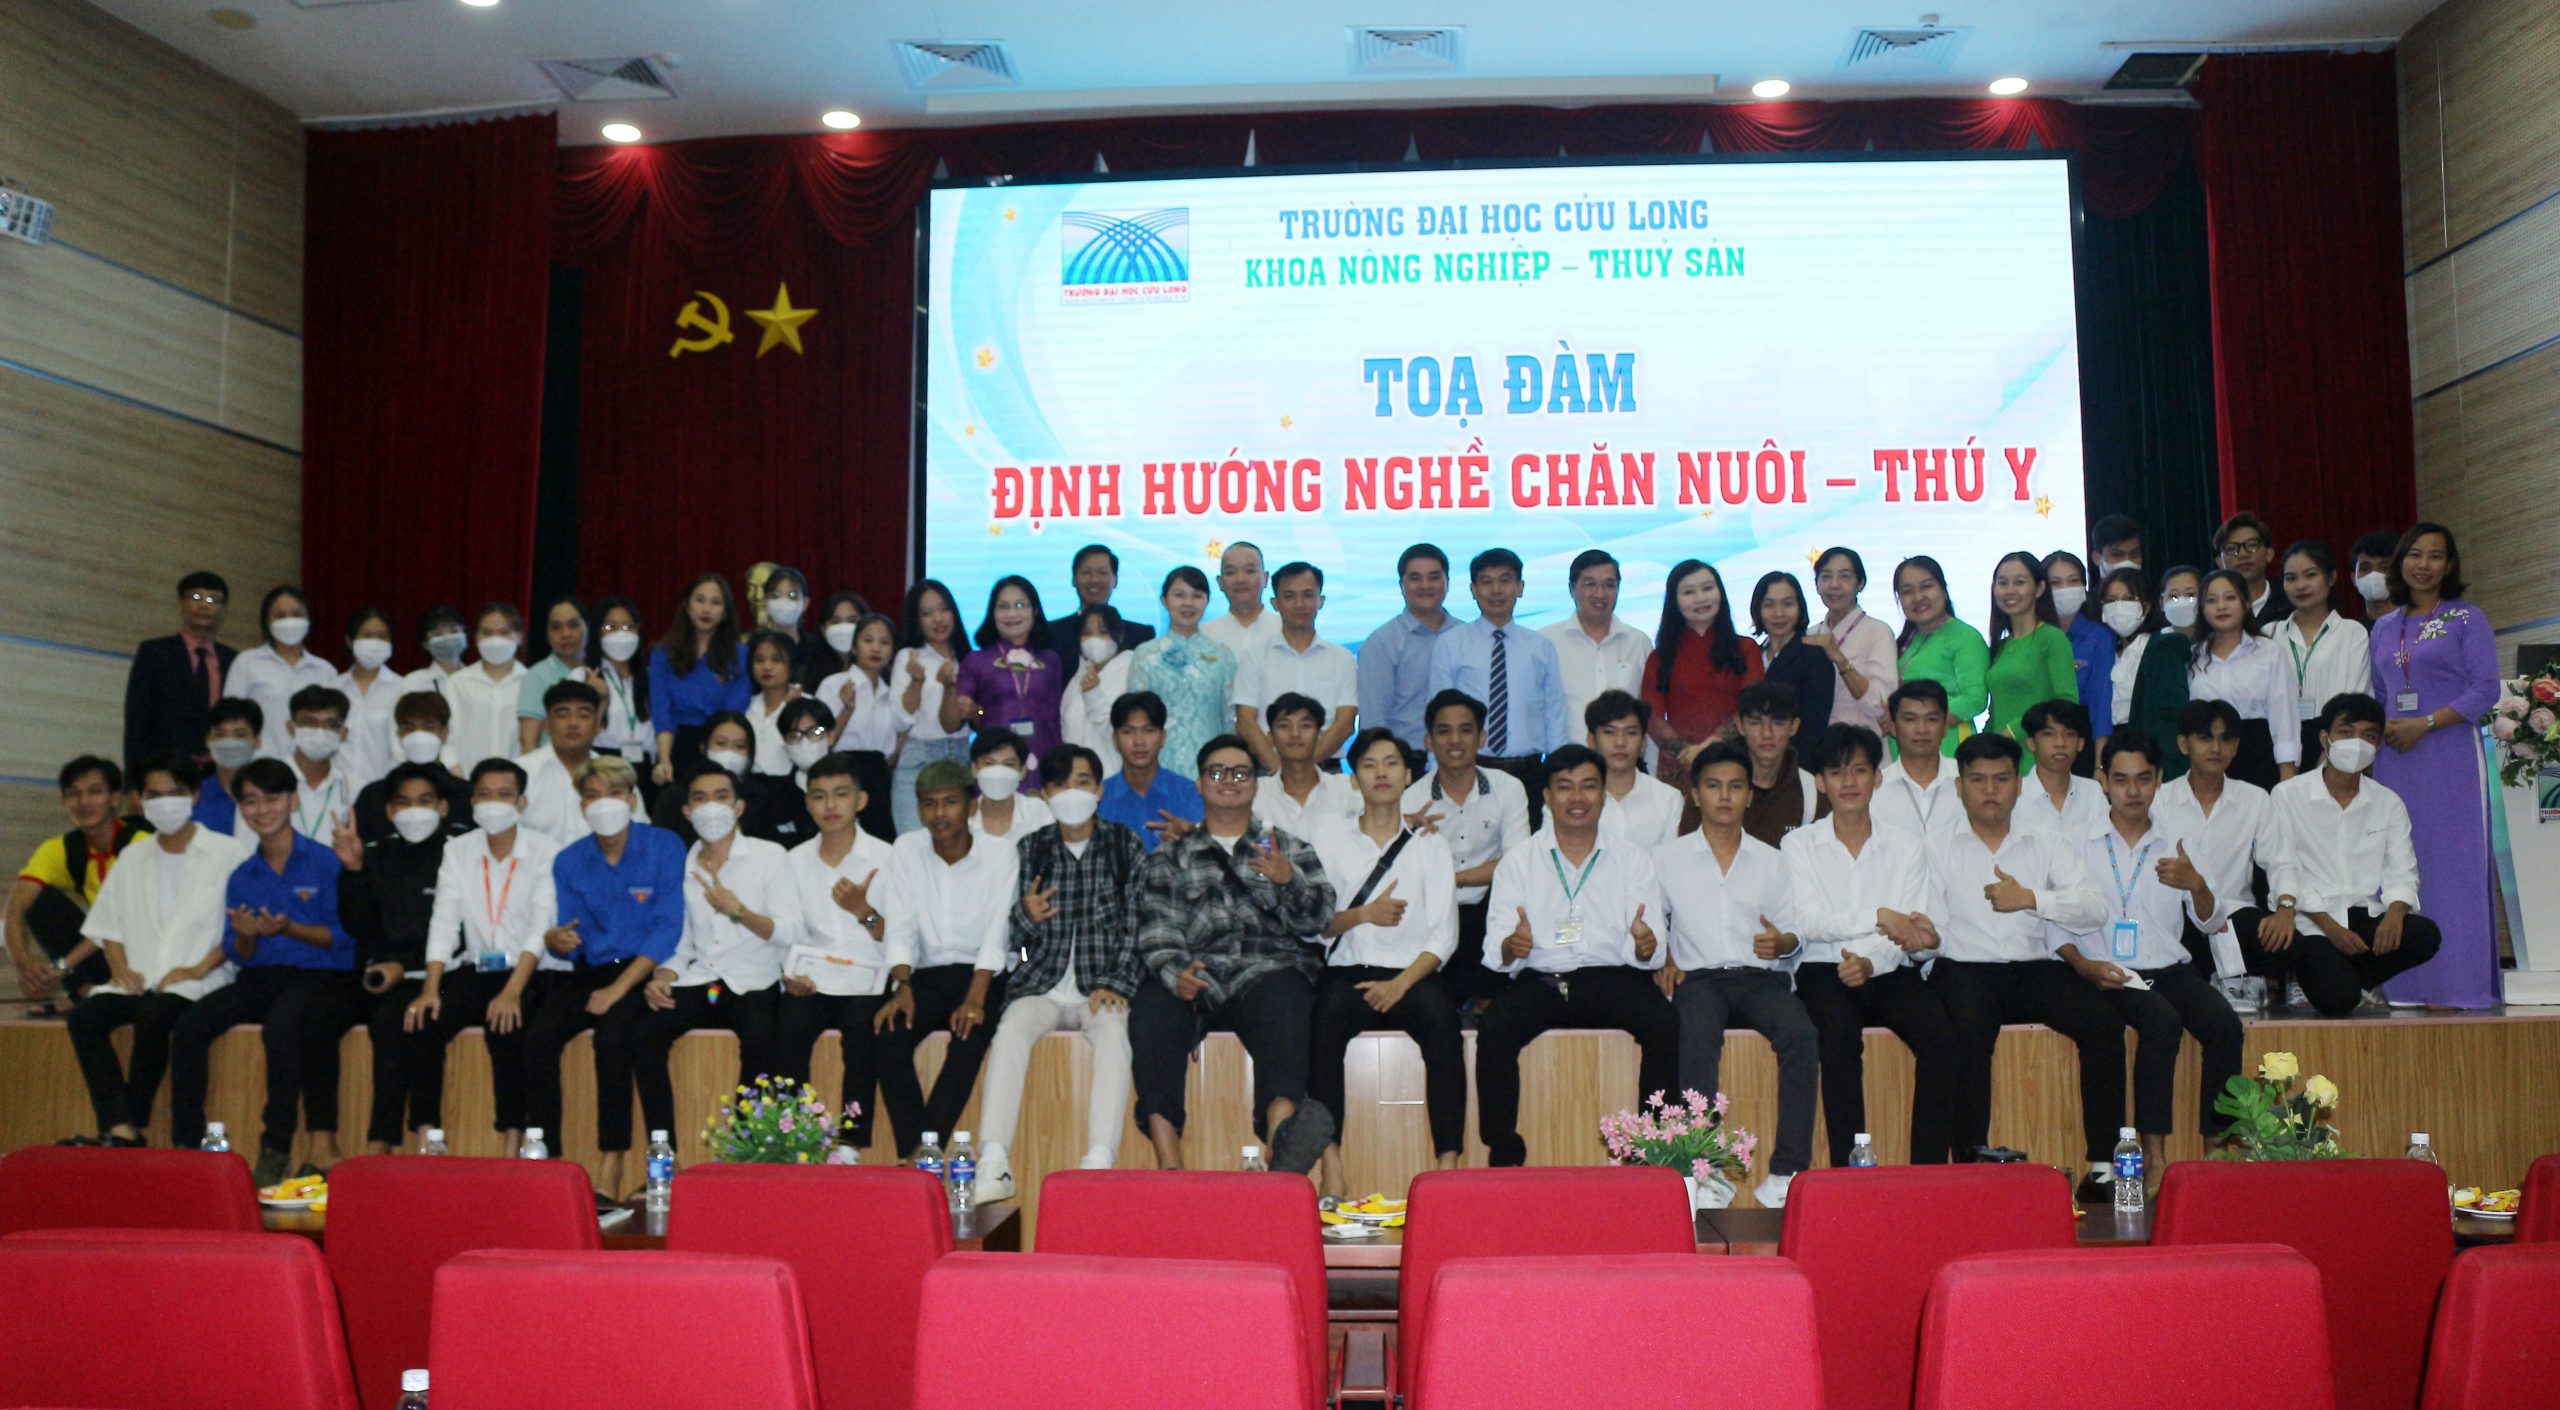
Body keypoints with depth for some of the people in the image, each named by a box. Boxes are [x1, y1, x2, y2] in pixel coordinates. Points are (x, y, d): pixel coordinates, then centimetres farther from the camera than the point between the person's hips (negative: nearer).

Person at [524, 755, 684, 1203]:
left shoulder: (664, 847, -4)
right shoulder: (569, 860, 9)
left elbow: (668, 928, -11)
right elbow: (567, 943, 8)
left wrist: (619, 988, -18)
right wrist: (557, 939, -19)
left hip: (642, 971, -4)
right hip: (590, 971, 4)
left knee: (613, 1035, -32)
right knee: (538, 1036, -23)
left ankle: (610, 1175, -27)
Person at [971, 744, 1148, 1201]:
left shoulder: (1125, 846, 8)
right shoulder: (1030, 850, 12)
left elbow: (1138, 927, 3)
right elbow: (1012, 938, 11)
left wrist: (1114, 984, -10)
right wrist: (1026, 916, -12)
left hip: (1104, 987, -1)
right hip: (1043, 986, 2)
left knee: (1114, 1033, -34)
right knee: (1010, 1030, -30)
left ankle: (1100, 1164, -41)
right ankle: (993, 1166, -35)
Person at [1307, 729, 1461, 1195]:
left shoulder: (1429, 845, 15)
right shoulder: (1330, 836, 15)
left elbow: (1443, 935, 4)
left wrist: (1401, 982, -12)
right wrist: (1362, 915, -11)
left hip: (1411, 975, 0)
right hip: (1348, 971, 0)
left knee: (1441, 1016, -33)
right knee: (1327, 1017, -33)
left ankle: (1447, 1163, -34)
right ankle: (1330, 1166, -34)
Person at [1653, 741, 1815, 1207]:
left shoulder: (1771, 861, 18)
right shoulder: (1667, 858, 13)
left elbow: (1796, 935, 16)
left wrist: (1783, 942, -7)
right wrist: (1661, 959, -5)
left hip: (1761, 976, 2)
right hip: (1699, 977, -1)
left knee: (1802, 1035, -30)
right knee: (1698, 1037, -35)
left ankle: (1788, 1169, -28)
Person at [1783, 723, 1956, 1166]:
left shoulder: (1907, 847, 12)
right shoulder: (1799, 844, 8)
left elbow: (1911, 932, 3)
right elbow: (1806, 923, -7)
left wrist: (1871, 962, -17)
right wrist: (1879, 917, -16)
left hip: (1889, 972, 2)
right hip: (1824, 970, -2)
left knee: (1940, 1035, -26)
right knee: (1840, 1033, -33)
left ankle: (1929, 1170, -20)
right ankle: (1848, 1169, -29)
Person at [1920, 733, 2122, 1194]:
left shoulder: (2049, 844, 15)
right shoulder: (1937, 849, 10)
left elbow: (2093, 909, 0)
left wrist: (2030, 898, -13)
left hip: (2037, 969, 2)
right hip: (1966, 970, -2)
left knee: (2104, 1021, -23)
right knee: (1969, 1029, -34)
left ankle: (2103, 1164, -17)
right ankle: (1970, 1161, -27)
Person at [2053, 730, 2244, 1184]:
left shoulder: (2175, 843, 14)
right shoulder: (2080, 843, 5)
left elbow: (2209, 922, 11)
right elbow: (2056, 923, 1)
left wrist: (2196, 885, -10)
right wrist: (2085, 966, -16)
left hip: (2169, 968, 4)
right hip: (2108, 974, -4)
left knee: (2226, 1026, -24)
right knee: (2163, 1021, -32)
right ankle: (2154, 1154, -27)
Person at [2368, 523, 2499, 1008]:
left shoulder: (2467, 619, 2)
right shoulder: (2385, 627, 16)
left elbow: (2486, 689, -6)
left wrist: (2424, 724, -13)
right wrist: (2380, 730, 0)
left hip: (2450, 755, -4)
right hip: (2394, 761, 4)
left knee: (2452, 866, -5)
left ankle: (2456, 985, 0)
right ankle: (2408, 985, 6)